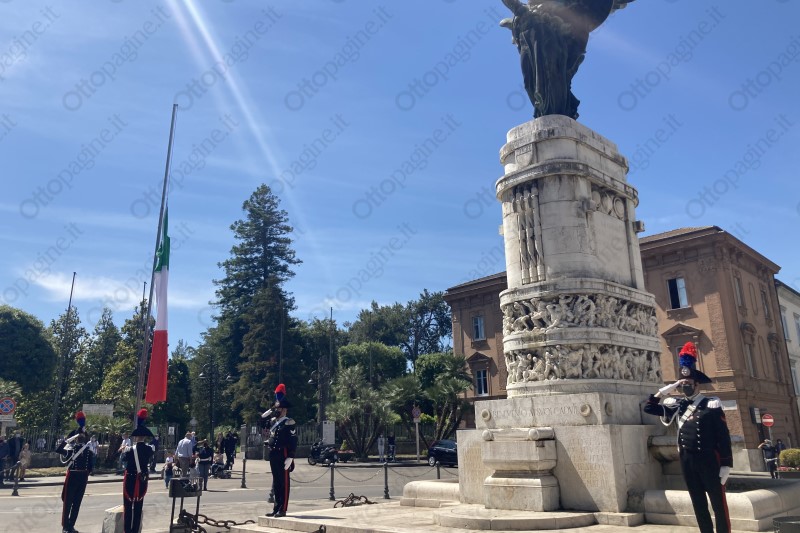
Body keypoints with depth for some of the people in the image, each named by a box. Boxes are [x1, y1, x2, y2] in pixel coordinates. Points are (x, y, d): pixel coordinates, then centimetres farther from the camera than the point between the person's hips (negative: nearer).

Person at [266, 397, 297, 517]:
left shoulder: (289, 423, -8)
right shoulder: (274, 422, 16)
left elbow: (293, 442, -13)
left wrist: (290, 457, -19)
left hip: (283, 456, -8)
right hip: (273, 455, 8)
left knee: (284, 483, -2)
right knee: (276, 483, 13)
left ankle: (282, 510, 3)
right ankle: (276, 508, 21)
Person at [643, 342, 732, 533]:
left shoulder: (712, 405, -5)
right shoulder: (677, 405, 7)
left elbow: (724, 437, -6)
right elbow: (649, 407, 4)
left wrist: (726, 465, -10)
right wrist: (669, 388, -1)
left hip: (709, 460, -4)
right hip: (687, 461, 4)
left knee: (719, 504, 3)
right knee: (699, 505, 11)